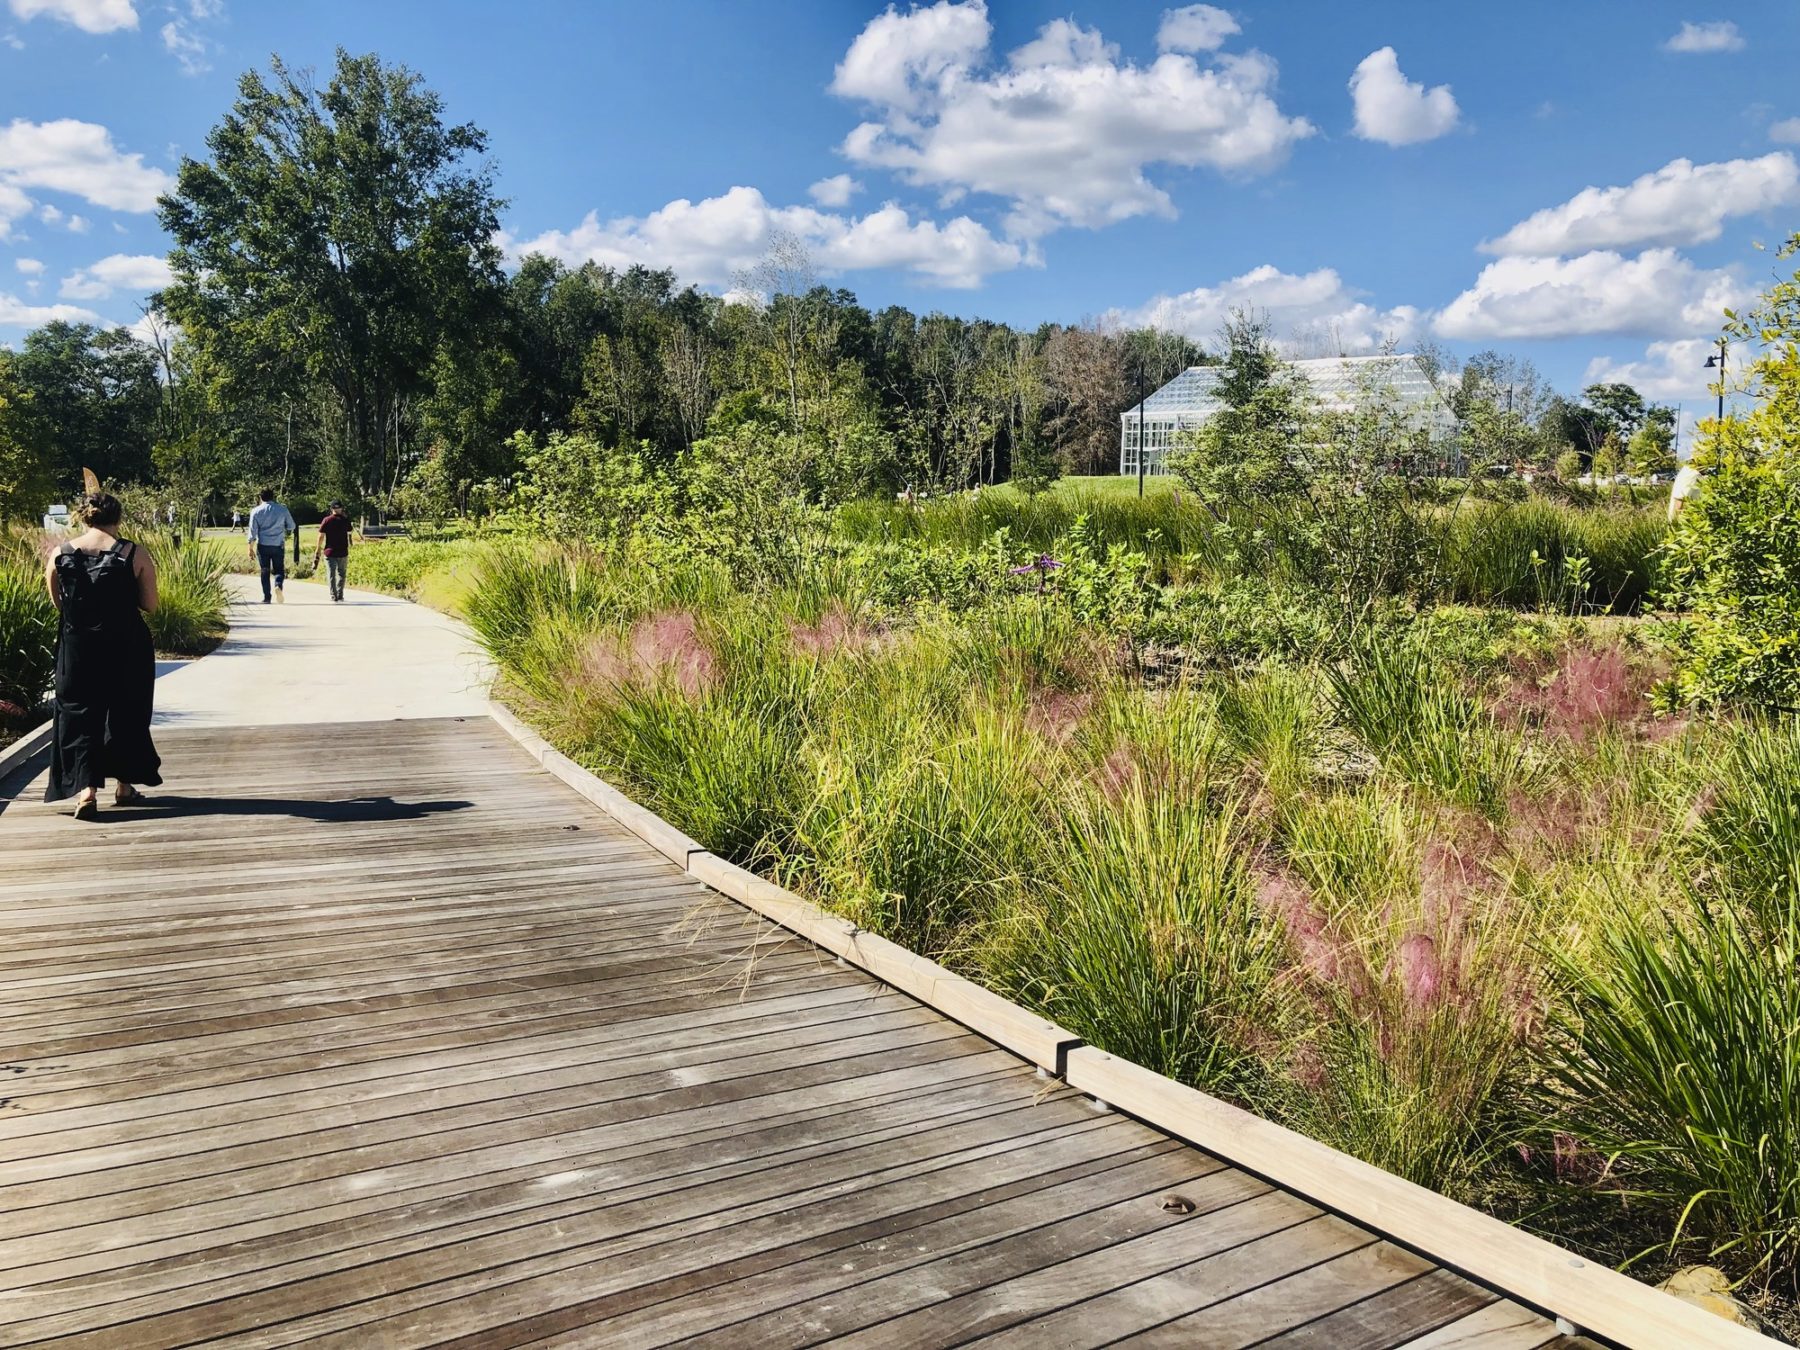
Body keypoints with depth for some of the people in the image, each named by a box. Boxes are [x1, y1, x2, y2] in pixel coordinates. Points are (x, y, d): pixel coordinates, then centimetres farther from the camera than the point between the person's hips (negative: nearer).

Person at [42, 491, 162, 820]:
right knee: (126, 714, 15)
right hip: (127, 648, -1)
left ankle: (86, 789, -8)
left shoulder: (59, 555, -2)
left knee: (79, 715, 6)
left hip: (77, 648, 1)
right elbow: (150, 605, -5)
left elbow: (58, 603, 7)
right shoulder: (136, 555, -8)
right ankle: (124, 786, 24)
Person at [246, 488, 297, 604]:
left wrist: (251, 548, 3)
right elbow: (292, 527, 6)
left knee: (265, 571, 8)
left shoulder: (256, 511, -1)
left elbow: (252, 531, -2)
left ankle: (266, 597, 6)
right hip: (278, 545, 0)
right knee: (279, 569, 8)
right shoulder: (282, 509, 1)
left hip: (263, 546, 0)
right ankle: (278, 585, -22)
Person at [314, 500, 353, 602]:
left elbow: (321, 536, 0)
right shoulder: (345, 520, 1)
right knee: (341, 573, 12)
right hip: (343, 552, 1)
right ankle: (340, 595, 9)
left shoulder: (327, 520, -2)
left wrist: (319, 549, 8)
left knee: (331, 574, 5)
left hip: (330, 552, -1)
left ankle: (333, 595, 0)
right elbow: (349, 536, 6)